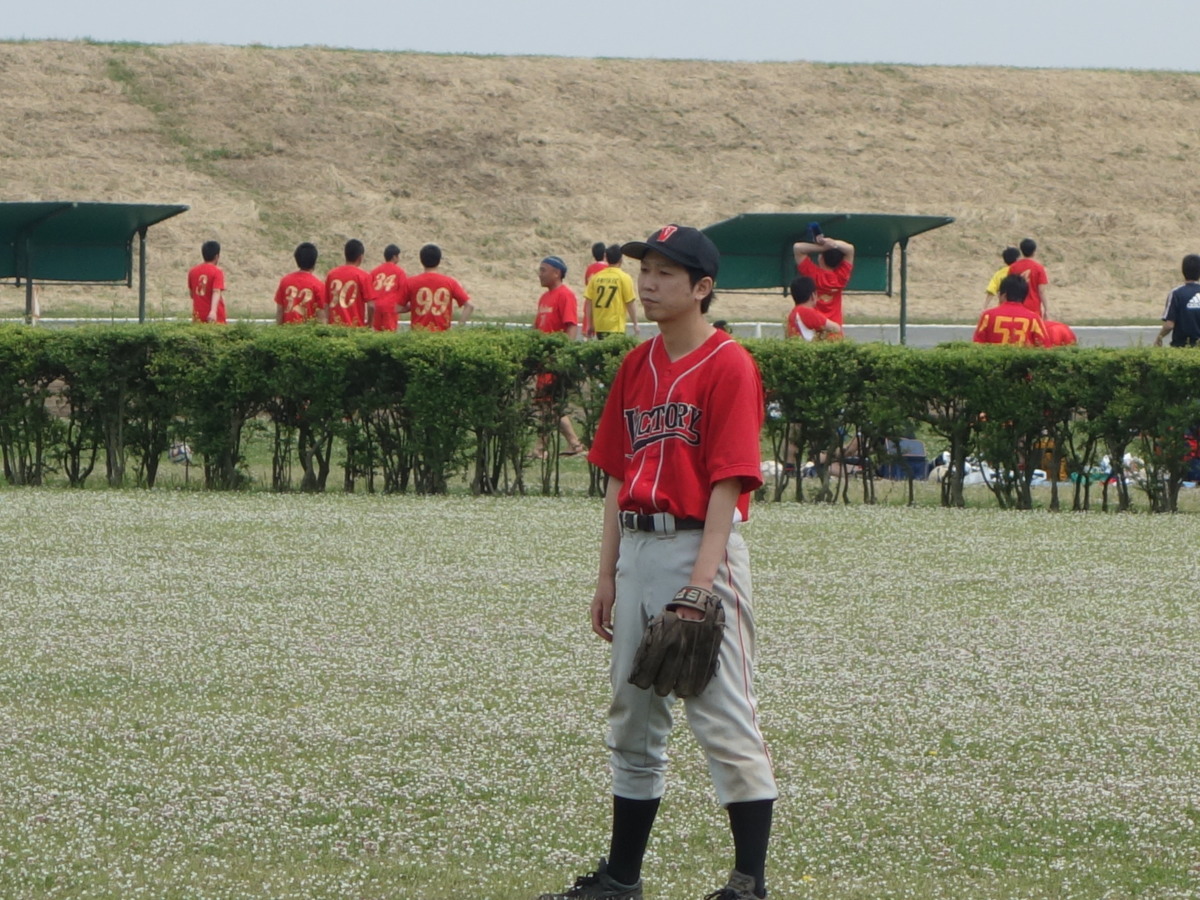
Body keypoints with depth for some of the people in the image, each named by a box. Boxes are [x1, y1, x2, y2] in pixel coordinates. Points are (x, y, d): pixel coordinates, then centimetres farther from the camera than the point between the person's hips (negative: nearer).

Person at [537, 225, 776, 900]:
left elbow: (729, 479, -15)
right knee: (633, 717, 14)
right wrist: (609, 574, 13)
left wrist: (701, 581, -21)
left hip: (700, 547, -8)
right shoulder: (638, 365, 13)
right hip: (638, 548, 8)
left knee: (724, 716, -8)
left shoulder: (728, 365, -10)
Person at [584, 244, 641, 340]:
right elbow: (630, 303, -7)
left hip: (599, 327, 5)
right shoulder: (624, 277, -6)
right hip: (616, 327, -5)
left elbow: (588, 302, 5)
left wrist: (590, 325, 13)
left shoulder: (596, 277, 5)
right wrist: (635, 325, 2)